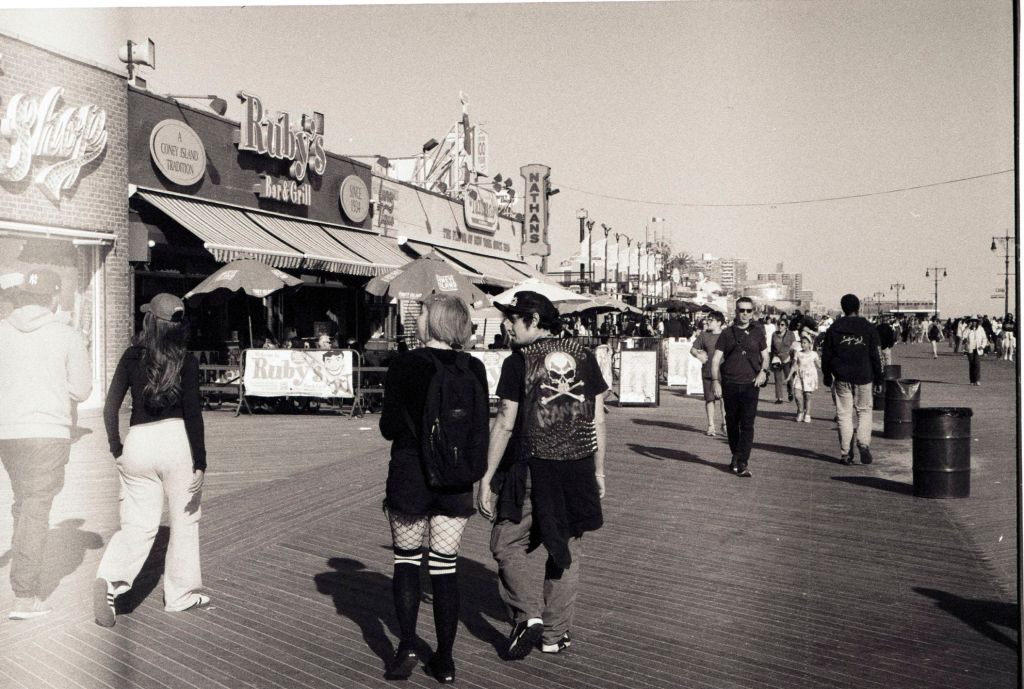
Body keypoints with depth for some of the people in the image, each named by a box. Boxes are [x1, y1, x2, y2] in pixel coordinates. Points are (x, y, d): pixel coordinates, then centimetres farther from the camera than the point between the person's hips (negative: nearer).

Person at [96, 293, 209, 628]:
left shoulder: (132, 356, 5)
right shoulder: (186, 361, -5)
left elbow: (110, 406, 5)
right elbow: (192, 412, -10)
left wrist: (115, 448, 16)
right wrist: (200, 460, -8)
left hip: (137, 441, 3)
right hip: (177, 440, -3)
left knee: (137, 525, 11)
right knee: (184, 521, 13)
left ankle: (109, 579, -13)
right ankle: (180, 594, 23)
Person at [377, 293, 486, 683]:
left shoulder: (403, 366, -9)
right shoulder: (474, 369, -1)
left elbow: (389, 428, -8)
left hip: (409, 475, -2)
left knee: (406, 560, 14)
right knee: (445, 566, 10)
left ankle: (407, 647, 8)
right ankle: (444, 660, 15)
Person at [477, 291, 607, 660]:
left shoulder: (518, 362, -8)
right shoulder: (584, 357, 4)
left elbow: (505, 425, -10)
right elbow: (598, 421, 6)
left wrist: (487, 477, -3)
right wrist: (598, 471, 14)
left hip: (531, 469, -4)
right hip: (578, 468, 4)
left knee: (507, 546, 13)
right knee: (567, 551, 15)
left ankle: (528, 616, -1)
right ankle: (555, 634, 23)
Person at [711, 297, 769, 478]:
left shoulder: (757, 333, 8)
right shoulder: (727, 333, 5)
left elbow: (765, 356, 17)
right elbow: (716, 359, 2)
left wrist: (763, 371, -3)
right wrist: (715, 381, -10)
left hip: (750, 384, -1)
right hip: (729, 384, 1)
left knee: (747, 425, -8)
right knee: (732, 423, 10)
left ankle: (742, 463, -8)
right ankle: (736, 456, 28)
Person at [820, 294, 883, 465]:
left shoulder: (834, 329, 2)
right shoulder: (868, 328, 0)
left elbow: (826, 355, 4)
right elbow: (875, 356, 2)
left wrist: (827, 376, 14)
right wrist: (878, 380, 7)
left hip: (842, 378, 0)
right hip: (863, 378, 0)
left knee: (844, 414, 4)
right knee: (864, 411, 13)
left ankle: (846, 453, 3)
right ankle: (864, 444, -5)